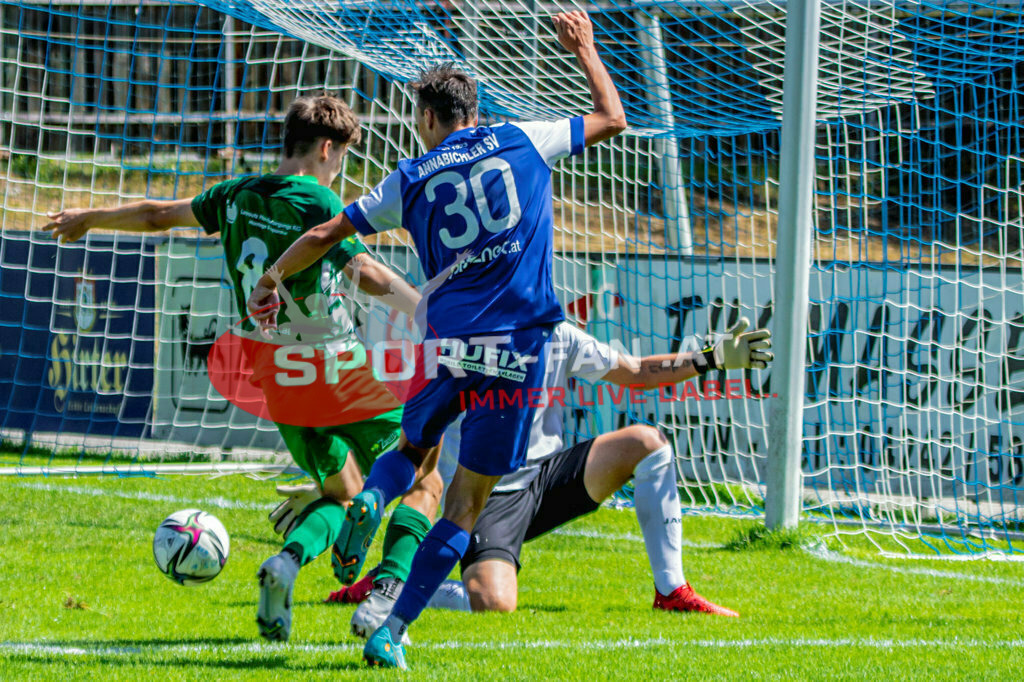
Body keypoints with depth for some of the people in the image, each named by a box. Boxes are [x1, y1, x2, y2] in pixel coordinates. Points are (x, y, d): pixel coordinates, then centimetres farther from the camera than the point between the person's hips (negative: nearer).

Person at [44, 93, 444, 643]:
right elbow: (366, 274, -29)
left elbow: (159, 215, 18)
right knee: (424, 483, 4)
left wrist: (87, 218, 34)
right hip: (338, 374, -7)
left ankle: (286, 564, -4)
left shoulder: (239, 196, 5)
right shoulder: (317, 203, -15)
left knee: (343, 494, 24)